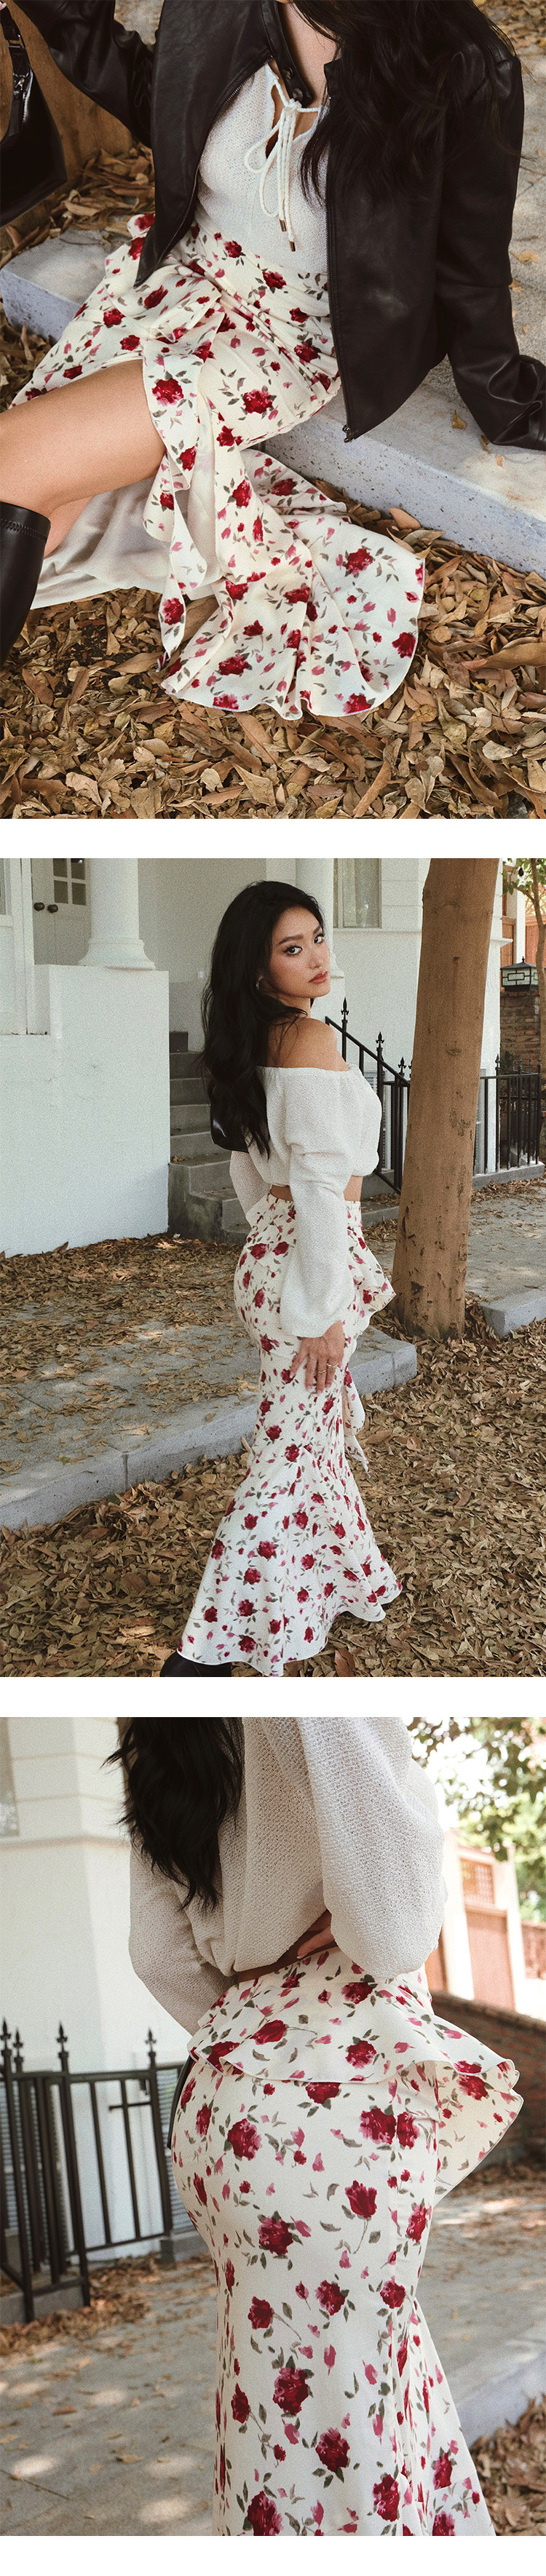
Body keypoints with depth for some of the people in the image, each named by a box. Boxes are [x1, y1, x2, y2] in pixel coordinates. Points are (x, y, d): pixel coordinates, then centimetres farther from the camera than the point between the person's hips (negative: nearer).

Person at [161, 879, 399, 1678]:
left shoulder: (253, 1043, 7)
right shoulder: (313, 1040, -20)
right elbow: (319, 1182, -23)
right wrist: (323, 1309, -21)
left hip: (271, 1247, 9)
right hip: (314, 1263, -9)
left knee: (325, 1426, 23)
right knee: (290, 1450, -4)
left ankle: (346, 1581, 39)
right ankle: (209, 1647, -3)